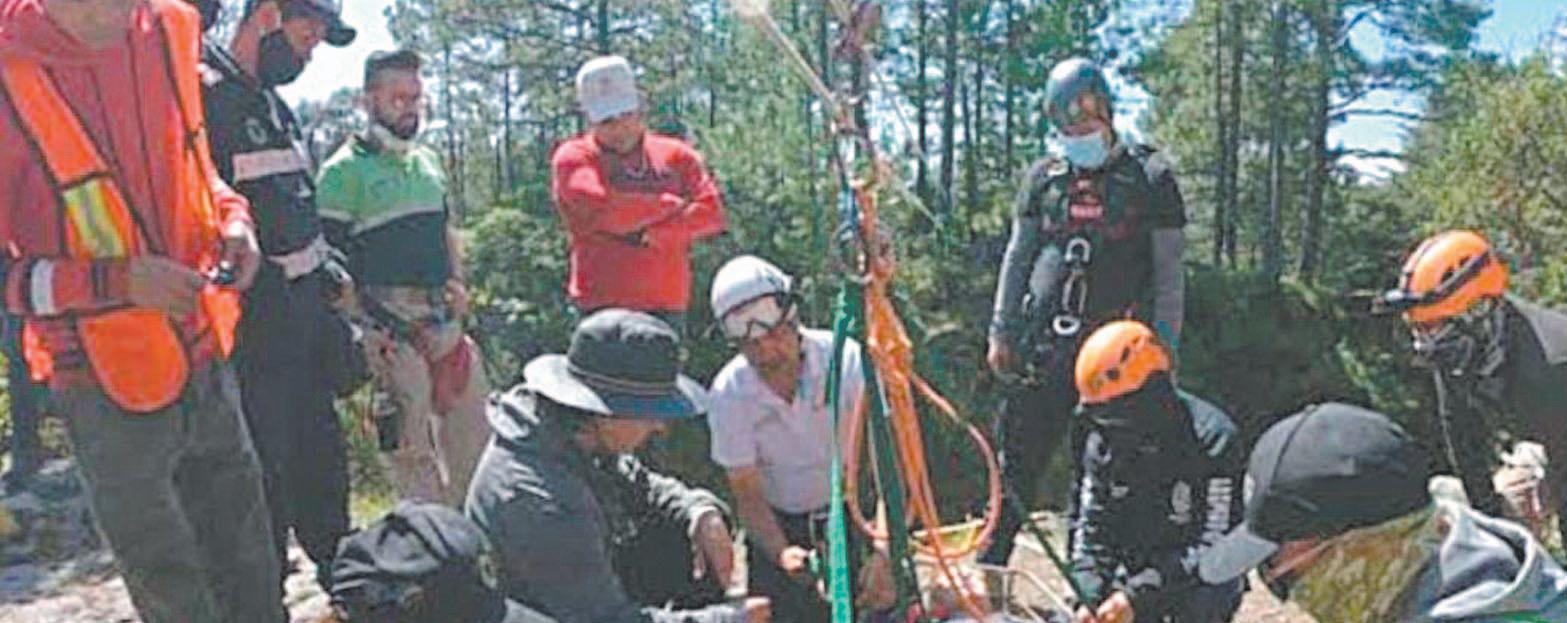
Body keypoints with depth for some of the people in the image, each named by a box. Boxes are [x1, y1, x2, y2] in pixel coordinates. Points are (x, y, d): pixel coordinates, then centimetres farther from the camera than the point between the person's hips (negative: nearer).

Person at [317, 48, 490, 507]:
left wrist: (458, 283, 9)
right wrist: (364, 320, -15)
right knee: (410, 439, -2)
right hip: (392, 321, -7)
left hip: (444, 316, 7)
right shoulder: (345, 169, -6)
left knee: (472, 426, 12)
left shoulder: (427, 160, 17)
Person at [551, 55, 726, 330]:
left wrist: (659, 234, -12)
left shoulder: (676, 156, 15)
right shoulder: (573, 159, 5)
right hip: (603, 306, -3)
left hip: (666, 306, 4)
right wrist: (674, 206, -2)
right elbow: (605, 207, -13)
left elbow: (711, 213, 3)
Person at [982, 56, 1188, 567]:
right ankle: (986, 568, 15)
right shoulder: (1044, 178, 11)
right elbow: (1017, 257, 14)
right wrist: (1001, 332, 8)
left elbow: (1169, 274, 3)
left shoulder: (1150, 178, 3)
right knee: (1018, 461, 5)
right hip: (1043, 349, 2)